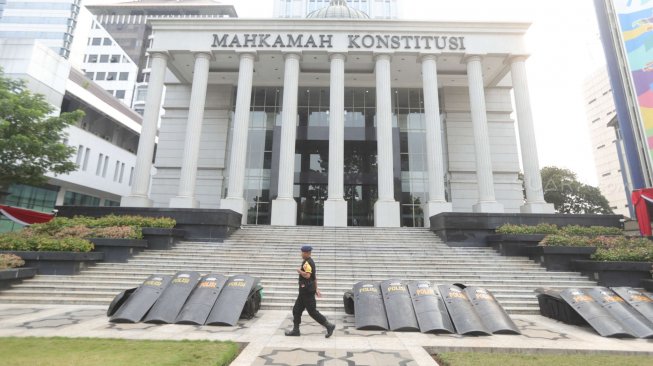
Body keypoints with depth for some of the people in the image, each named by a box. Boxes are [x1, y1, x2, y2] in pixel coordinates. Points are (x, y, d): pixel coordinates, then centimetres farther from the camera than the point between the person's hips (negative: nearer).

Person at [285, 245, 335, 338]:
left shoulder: (307, 263, -18)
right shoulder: (310, 262, 14)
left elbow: (307, 275, -33)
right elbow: (314, 277, 20)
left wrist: (299, 271, -16)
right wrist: (316, 289, 23)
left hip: (307, 292, -10)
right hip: (304, 291, 10)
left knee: (312, 311, -4)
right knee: (296, 310, 15)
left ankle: (329, 326, 3)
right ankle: (295, 330, 23)